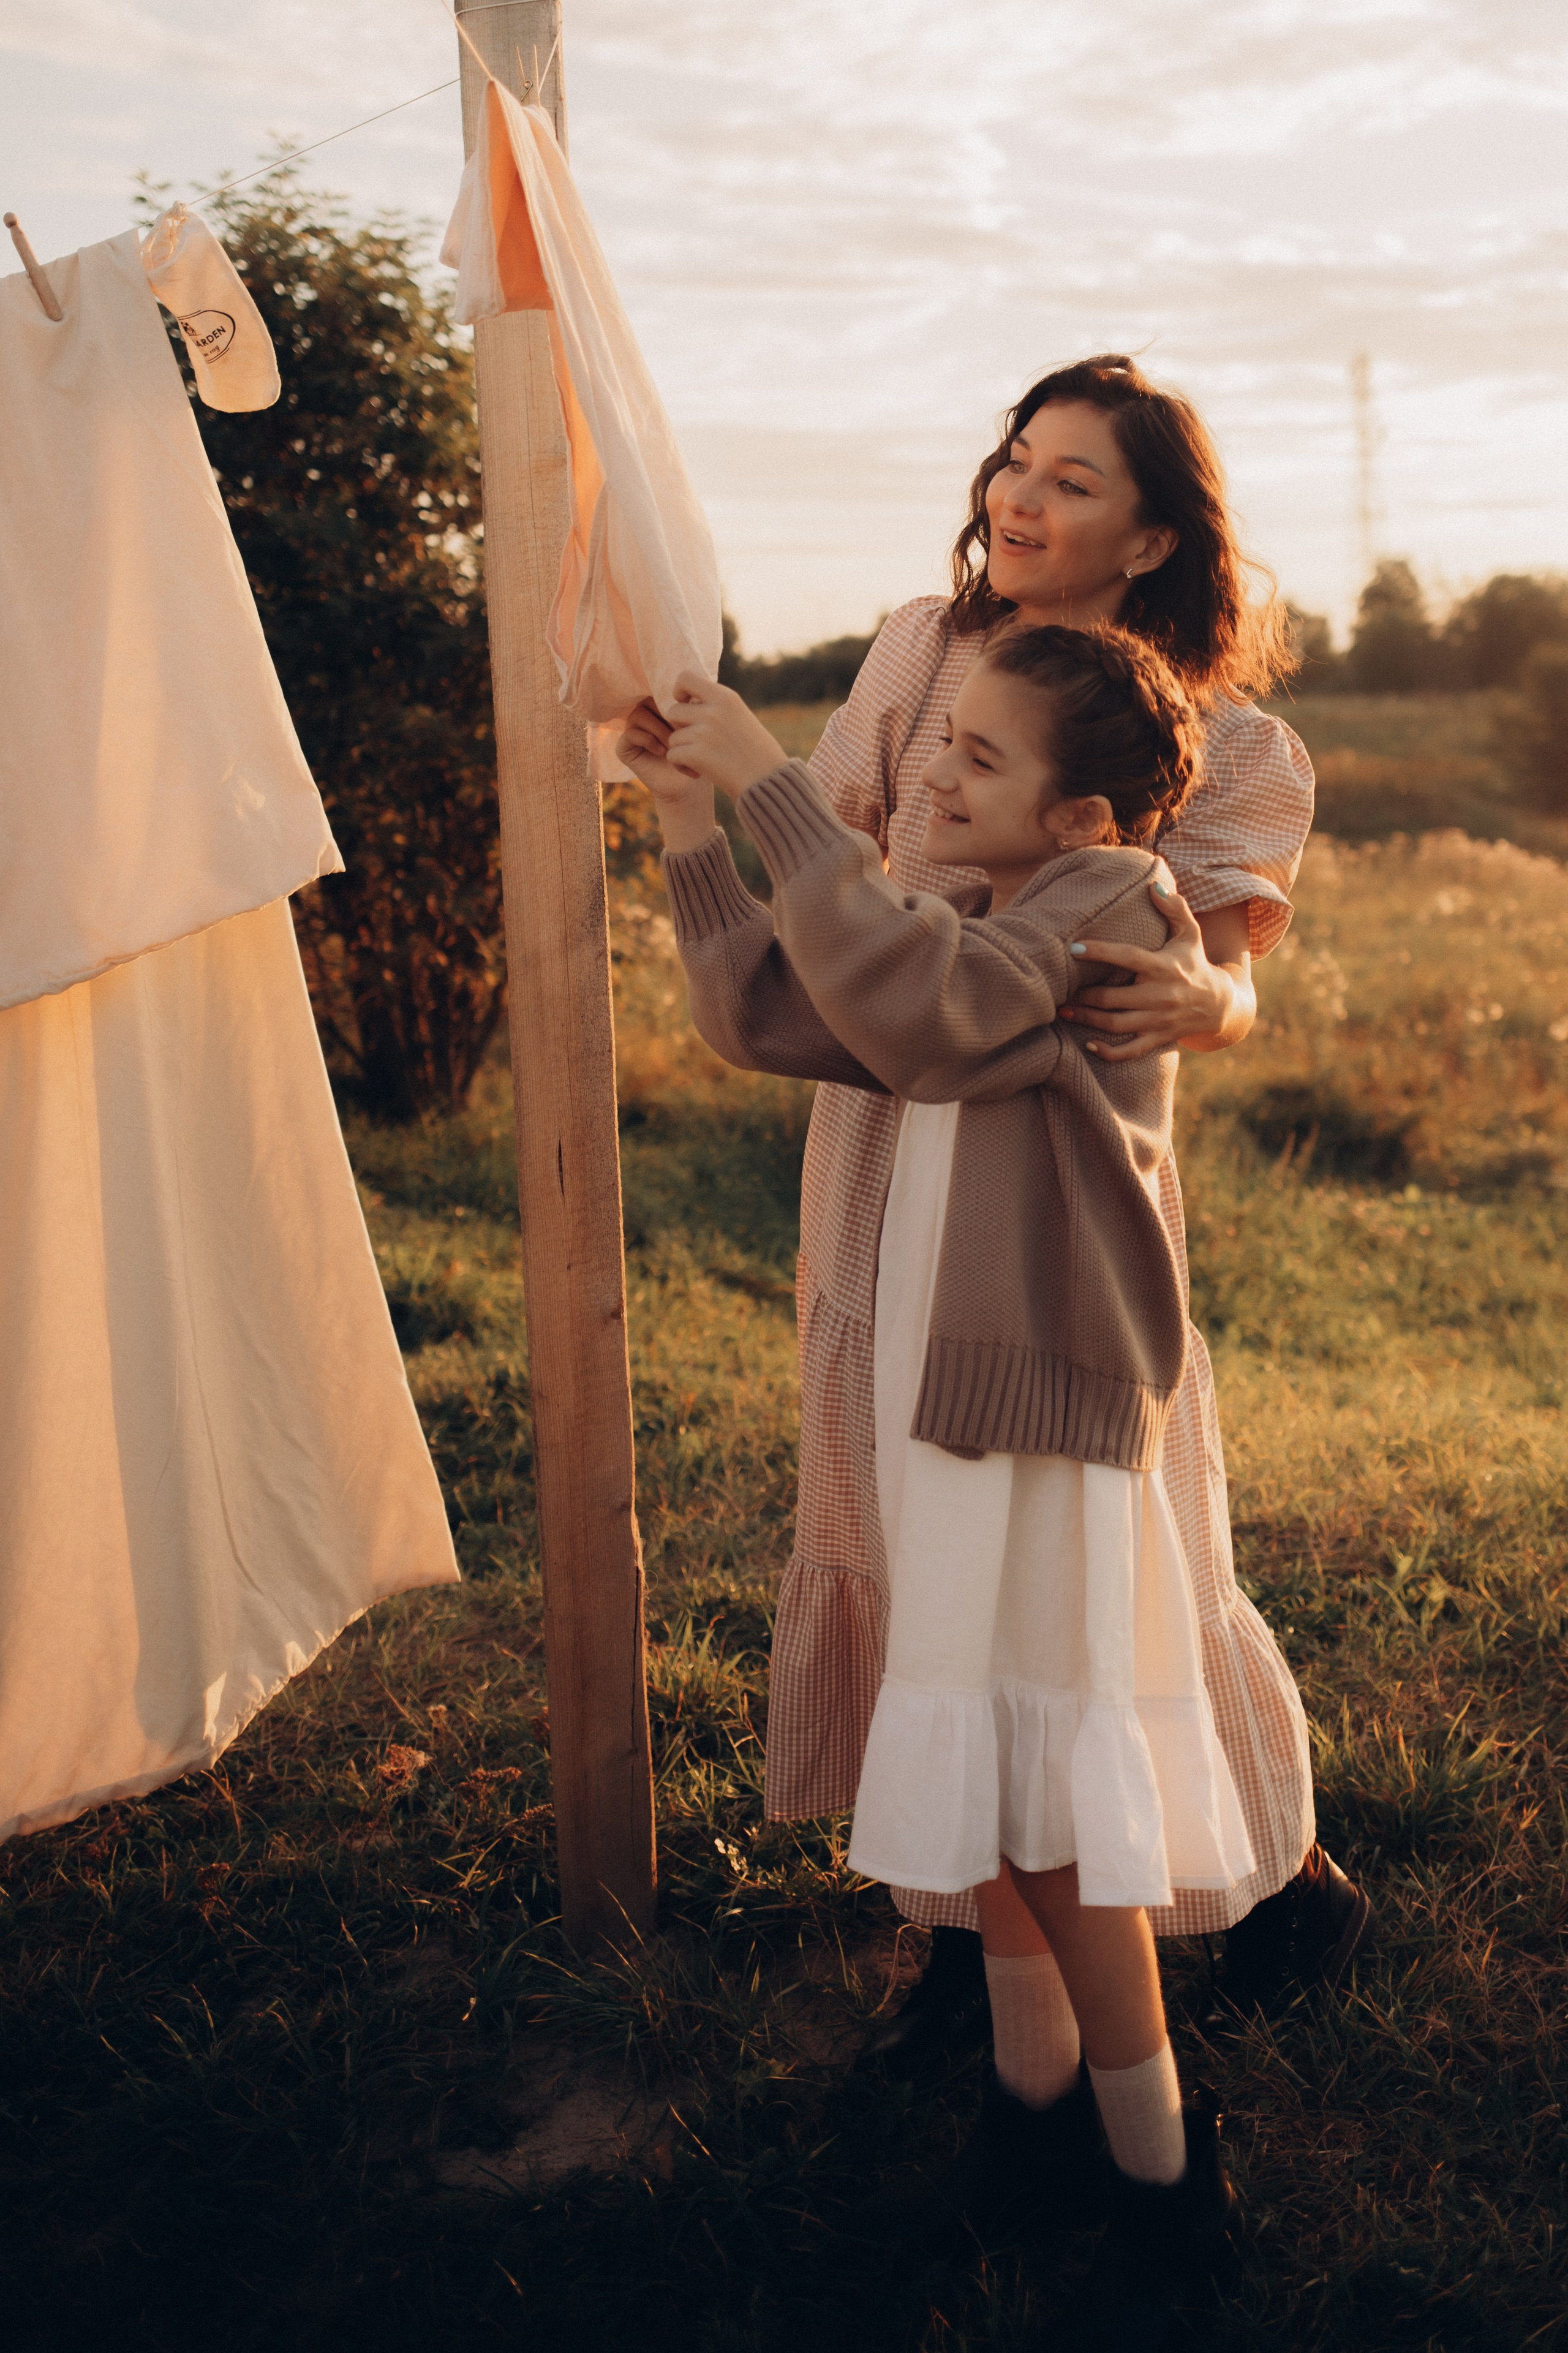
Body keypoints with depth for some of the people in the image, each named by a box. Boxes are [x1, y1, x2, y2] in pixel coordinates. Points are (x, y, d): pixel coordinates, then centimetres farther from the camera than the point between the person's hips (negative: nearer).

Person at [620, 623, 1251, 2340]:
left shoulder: (1107, 897, -11)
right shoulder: (971, 924, 15)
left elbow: (915, 1007, -29)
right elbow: (763, 1017, 14)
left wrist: (772, 787, -25)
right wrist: (691, 829, 5)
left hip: (1048, 1415, -8)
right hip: (940, 1395, 8)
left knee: (1054, 1809, -1)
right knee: (978, 1783, 15)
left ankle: (1165, 2177, 17)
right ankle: (1039, 2086, 31)